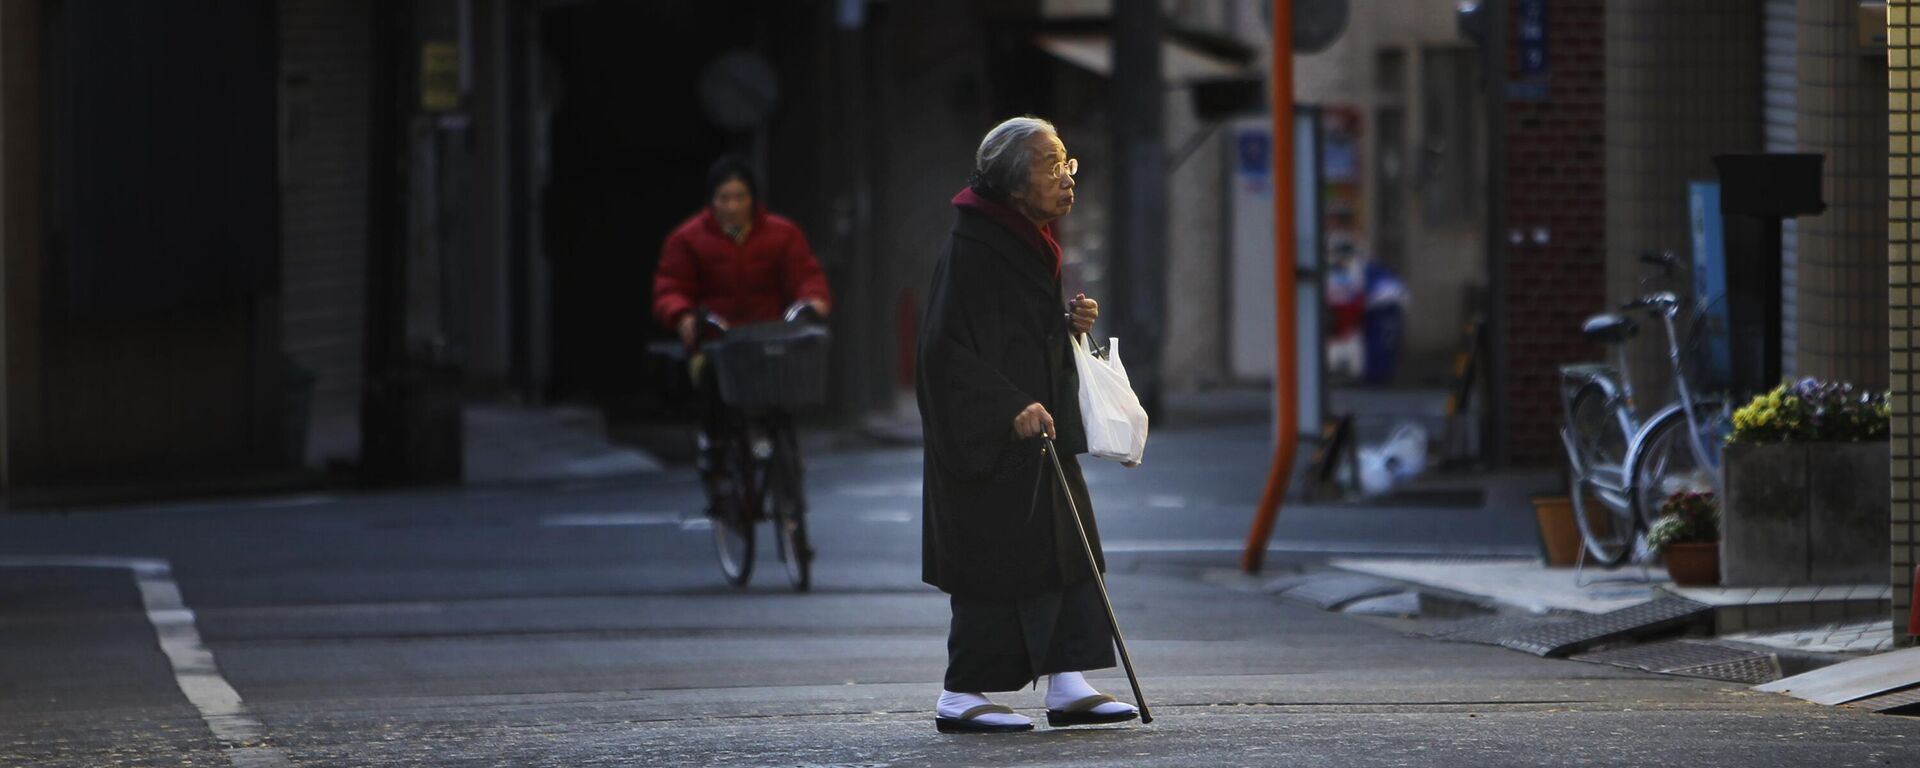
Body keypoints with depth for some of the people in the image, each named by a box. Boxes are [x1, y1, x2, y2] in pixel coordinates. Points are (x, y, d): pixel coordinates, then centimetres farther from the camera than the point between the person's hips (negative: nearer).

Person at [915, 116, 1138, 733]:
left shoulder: (1030, 243, 13)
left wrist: (1070, 323, 4)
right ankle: (962, 698, 1)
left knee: (1067, 546, 5)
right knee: (997, 558, -7)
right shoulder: (972, 248, -17)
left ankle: (1067, 683, 5)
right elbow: (949, 346, -21)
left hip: (1037, 428, 10)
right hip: (988, 443, -10)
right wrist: (1012, 409, -24)